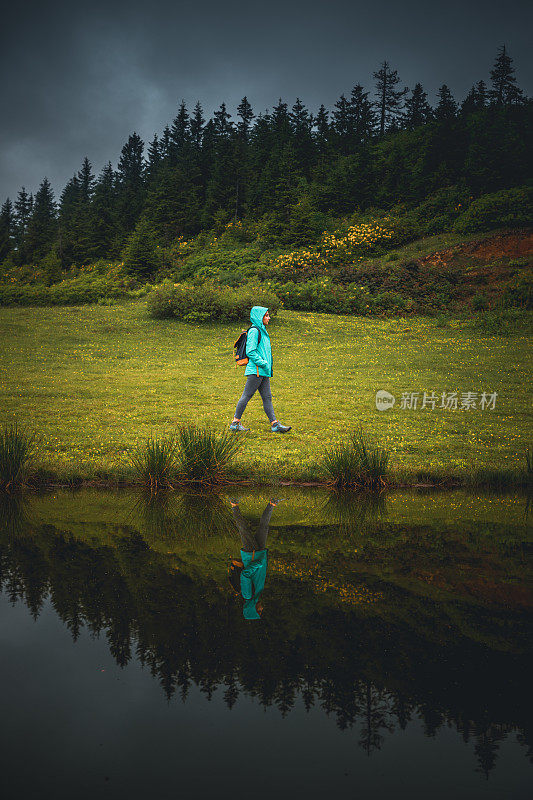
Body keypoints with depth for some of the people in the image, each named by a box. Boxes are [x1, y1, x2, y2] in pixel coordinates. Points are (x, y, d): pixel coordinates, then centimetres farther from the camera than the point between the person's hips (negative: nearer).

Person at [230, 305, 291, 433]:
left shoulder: (262, 331, 19)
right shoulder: (254, 331, -10)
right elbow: (250, 352, -16)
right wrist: (263, 363, -17)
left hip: (263, 372, 10)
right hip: (256, 371, -10)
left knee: (267, 397, 5)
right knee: (247, 396, -4)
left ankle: (275, 424, 3)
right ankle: (235, 422, 4)